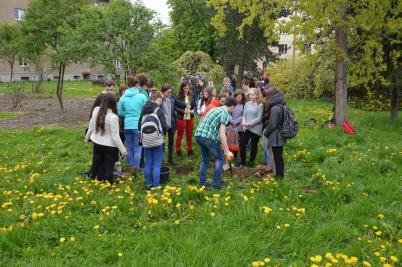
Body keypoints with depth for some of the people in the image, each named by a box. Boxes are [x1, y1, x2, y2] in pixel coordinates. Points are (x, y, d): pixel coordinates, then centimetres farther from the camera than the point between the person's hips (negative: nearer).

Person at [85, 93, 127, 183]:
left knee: (96, 165, 20)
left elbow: (91, 127, 5)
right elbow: (115, 137, -20)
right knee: (108, 168, 8)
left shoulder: (96, 110, -8)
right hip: (110, 146, -6)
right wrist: (123, 150, -11)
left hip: (97, 144, 6)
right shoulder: (113, 117, -25)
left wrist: (87, 138, 23)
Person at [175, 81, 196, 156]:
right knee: (180, 136, 8)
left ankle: (190, 151, 27)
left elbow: (194, 105, 12)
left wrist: (193, 110, -8)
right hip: (181, 118, -4)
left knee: (189, 136, 14)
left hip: (190, 118, 4)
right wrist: (184, 111, -19)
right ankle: (178, 151, 19)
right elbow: (175, 107, -11)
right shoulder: (178, 97, -9)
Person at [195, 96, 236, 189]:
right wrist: (227, 151, -8)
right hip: (208, 136, -7)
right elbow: (222, 134, -12)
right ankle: (216, 183, 10)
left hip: (198, 134, 8)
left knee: (205, 159, 22)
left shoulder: (216, 109, 23)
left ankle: (202, 182, 24)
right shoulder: (225, 113, -4)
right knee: (219, 157, 11)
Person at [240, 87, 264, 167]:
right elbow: (244, 115, 8)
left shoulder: (260, 105, -10)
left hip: (256, 129, -4)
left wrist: (249, 123, -17)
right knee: (242, 143, 1)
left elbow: (259, 118, -12)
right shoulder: (247, 104, 6)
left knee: (254, 145, 9)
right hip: (247, 128, 5)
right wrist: (244, 123, -10)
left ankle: (251, 161, 25)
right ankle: (243, 161, 17)